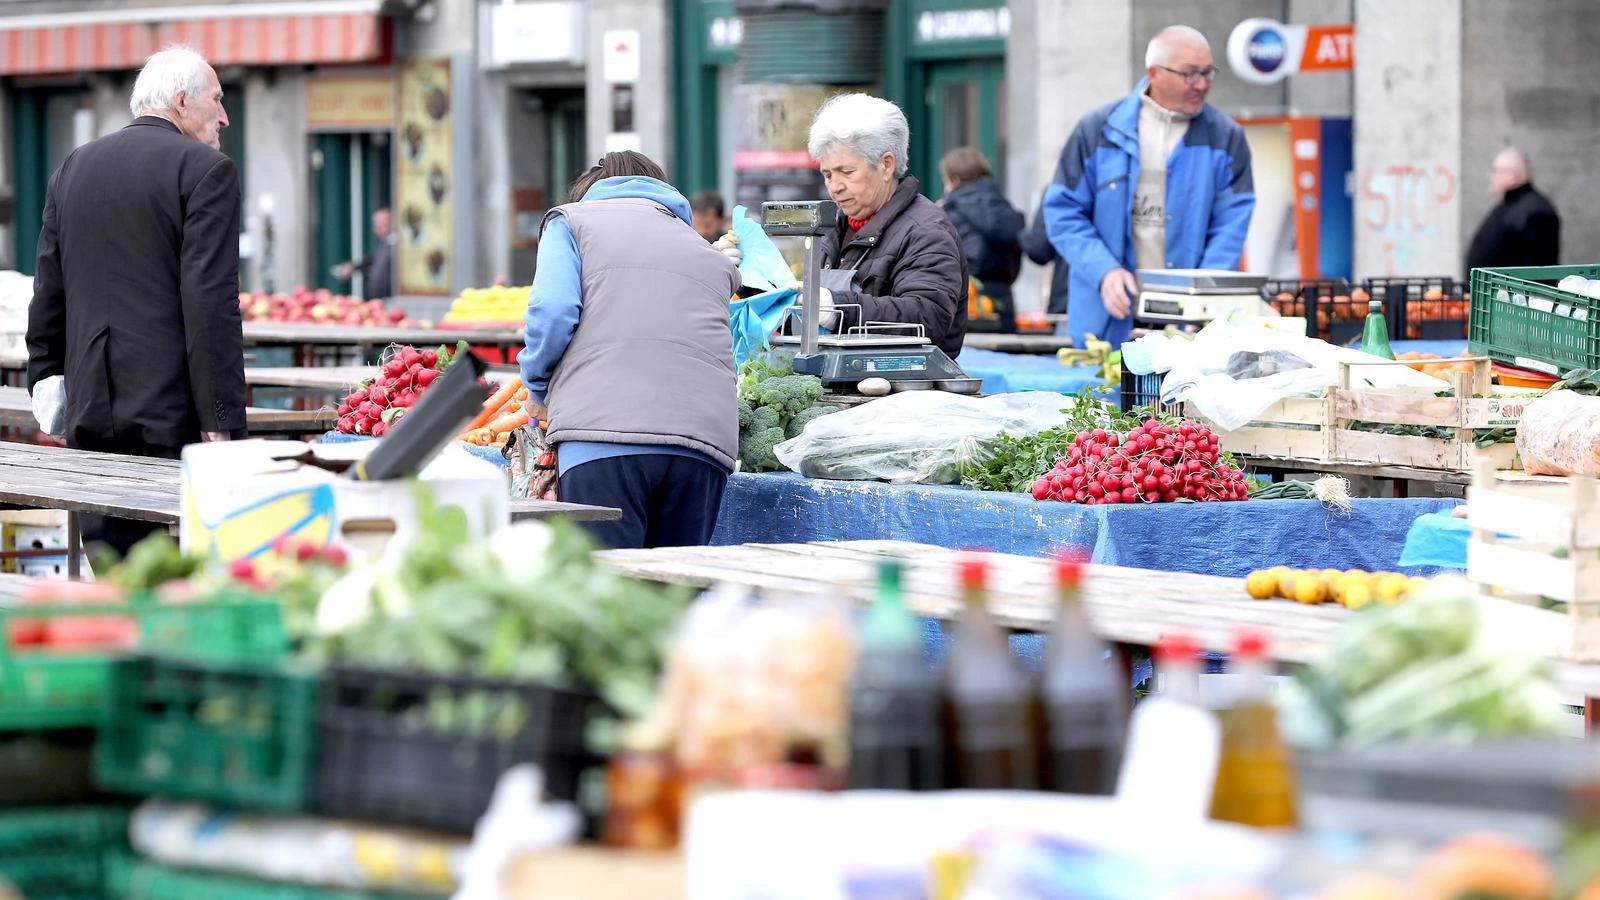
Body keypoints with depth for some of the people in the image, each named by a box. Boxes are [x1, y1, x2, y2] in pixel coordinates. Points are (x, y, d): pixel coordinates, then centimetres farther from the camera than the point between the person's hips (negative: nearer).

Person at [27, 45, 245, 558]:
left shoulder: (73, 168, 14)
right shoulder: (205, 170, -6)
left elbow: (48, 293, 16)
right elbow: (211, 302, -12)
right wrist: (221, 420, -13)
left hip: (91, 407, 6)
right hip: (172, 412, -6)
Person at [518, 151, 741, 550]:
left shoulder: (572, 221, 18)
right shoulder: (714, 258, 31)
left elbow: (552, 313, 2)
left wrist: (539, 388, 18)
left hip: (604, 431, -4)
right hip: (706, 442, 4)